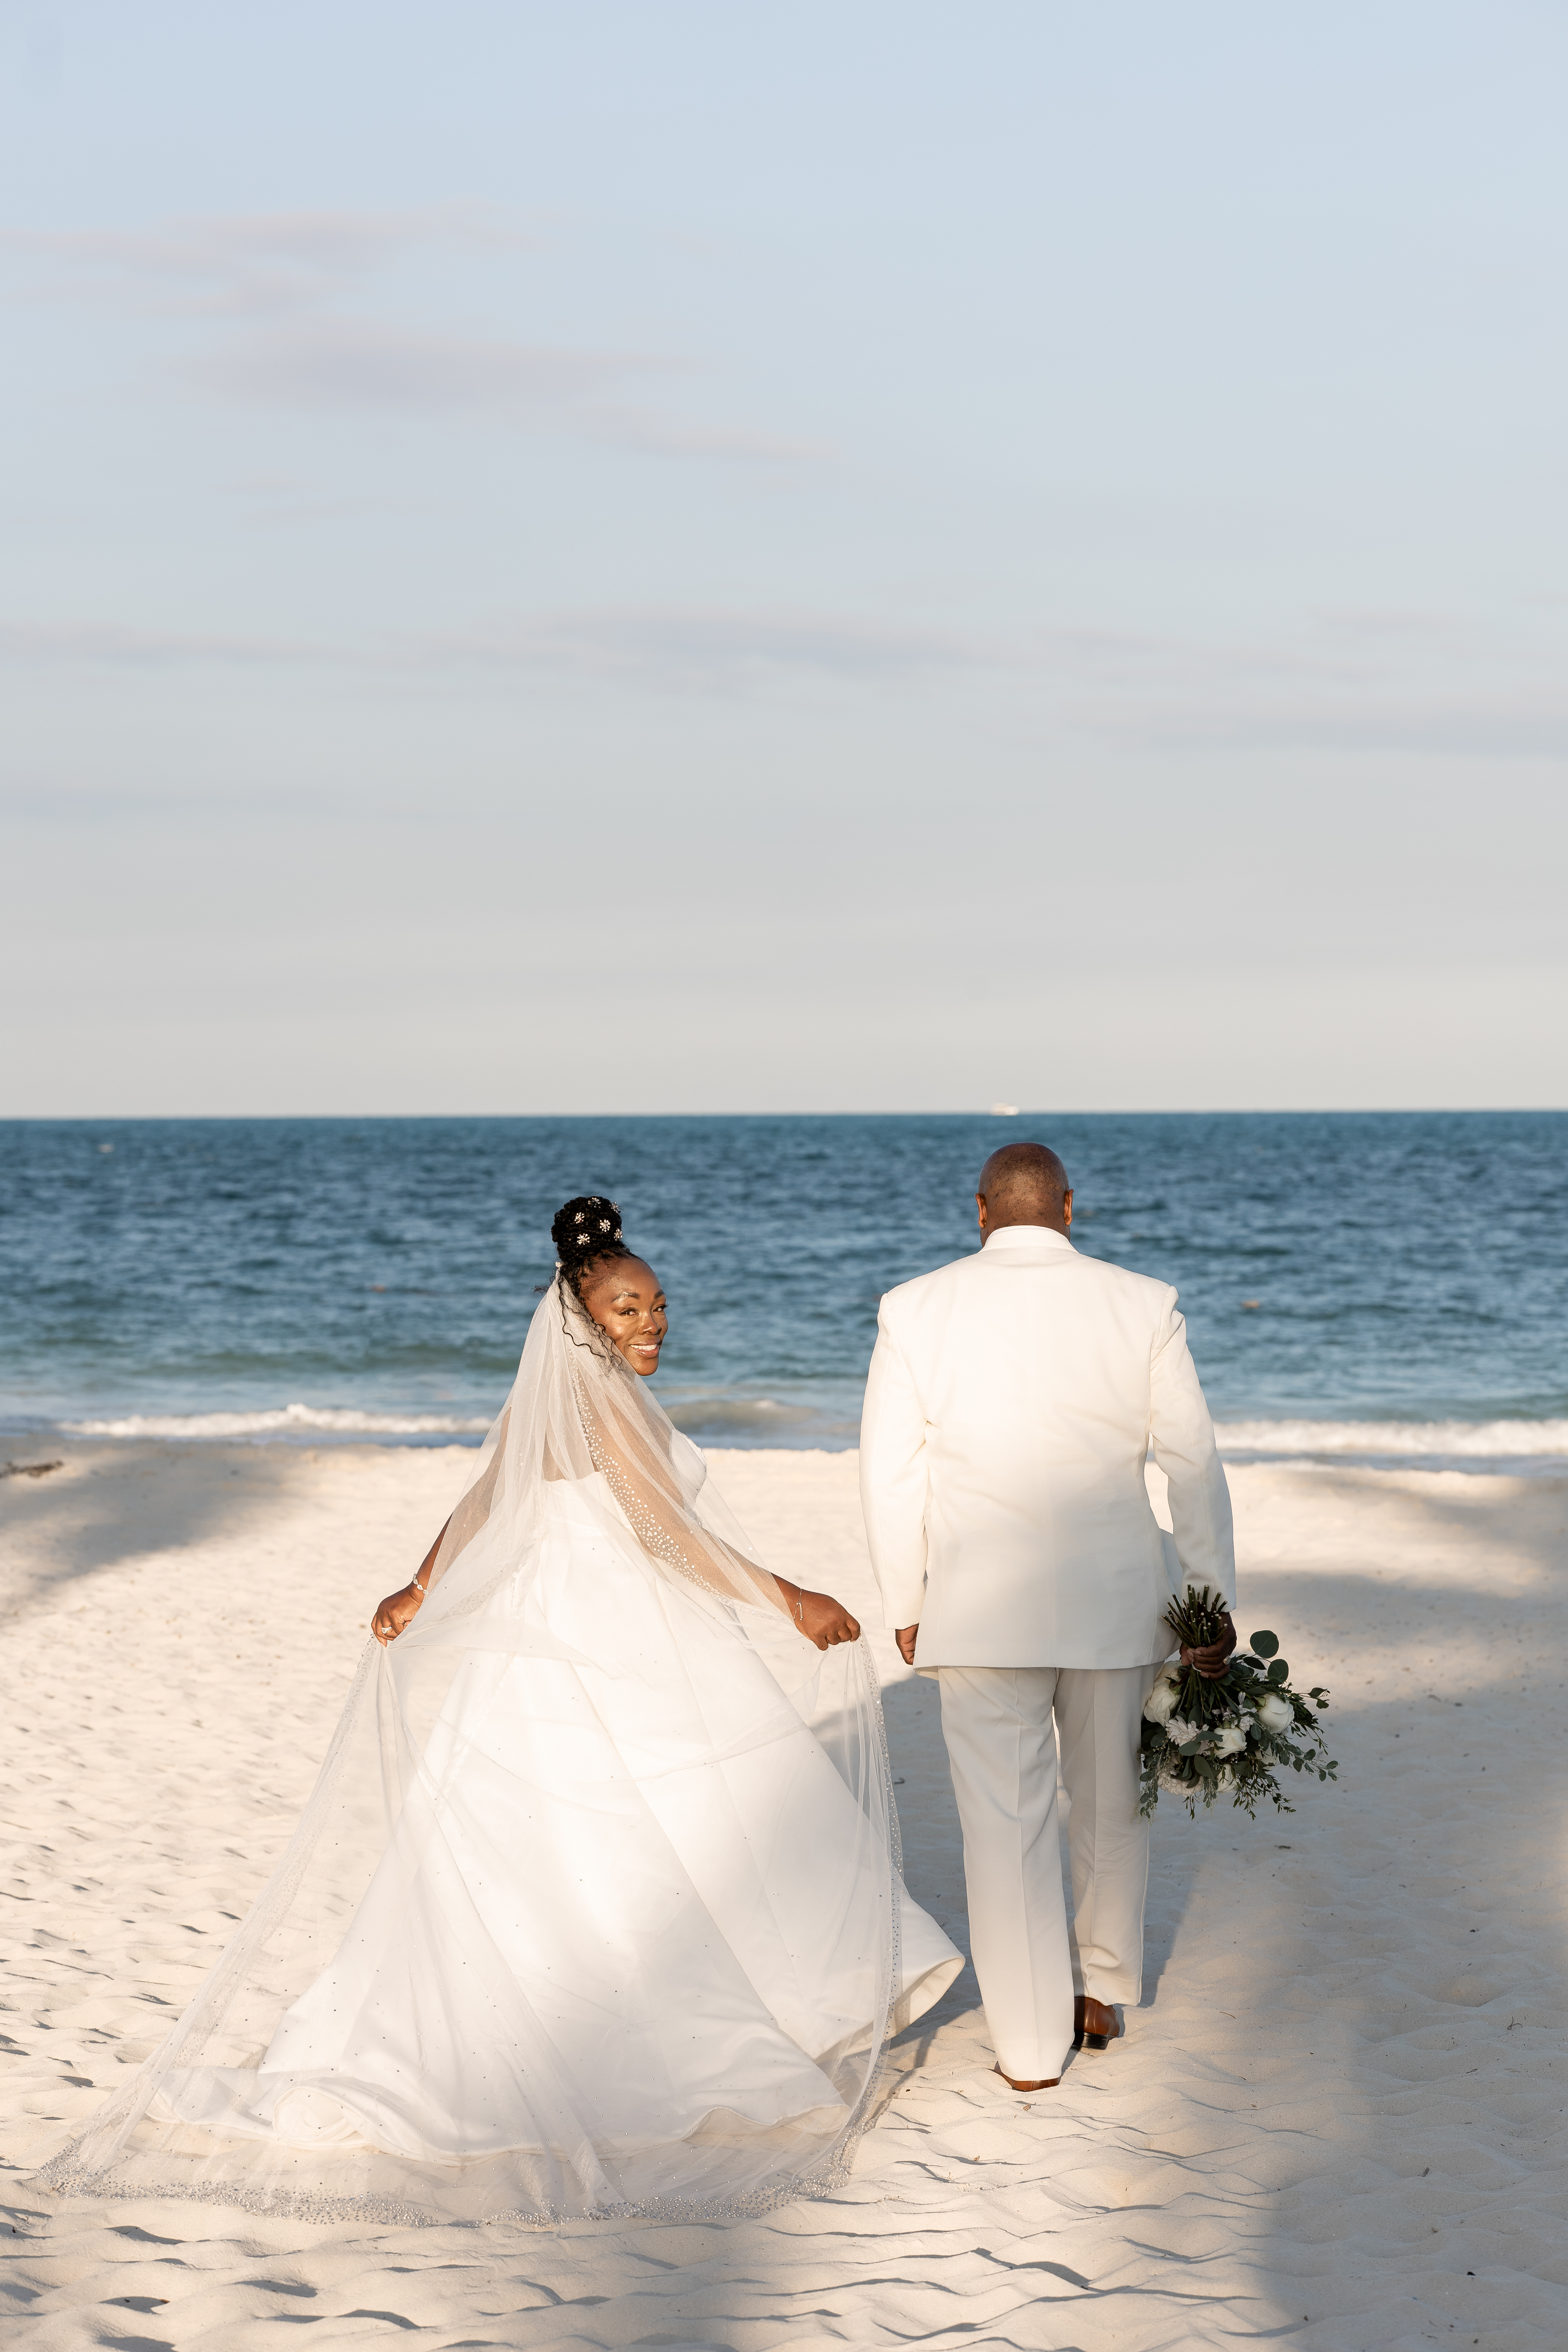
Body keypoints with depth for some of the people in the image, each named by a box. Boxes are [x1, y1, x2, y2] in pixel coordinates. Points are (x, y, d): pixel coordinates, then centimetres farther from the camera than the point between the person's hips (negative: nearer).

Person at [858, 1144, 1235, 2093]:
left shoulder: (917, 1312, -4)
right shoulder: (1144, 1307, -3)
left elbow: (891, 1475, -3)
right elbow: (1195, 1464, -3)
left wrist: (907, 1610, 7)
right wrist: (1212, 1606, 3)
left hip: (982, 1609, -1)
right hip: (1117, 1600, 1)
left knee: (1006, 1824, 6)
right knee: (1113, 1800, 21)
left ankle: (1032, 2045, 12)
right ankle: (1103, 1994, 34)